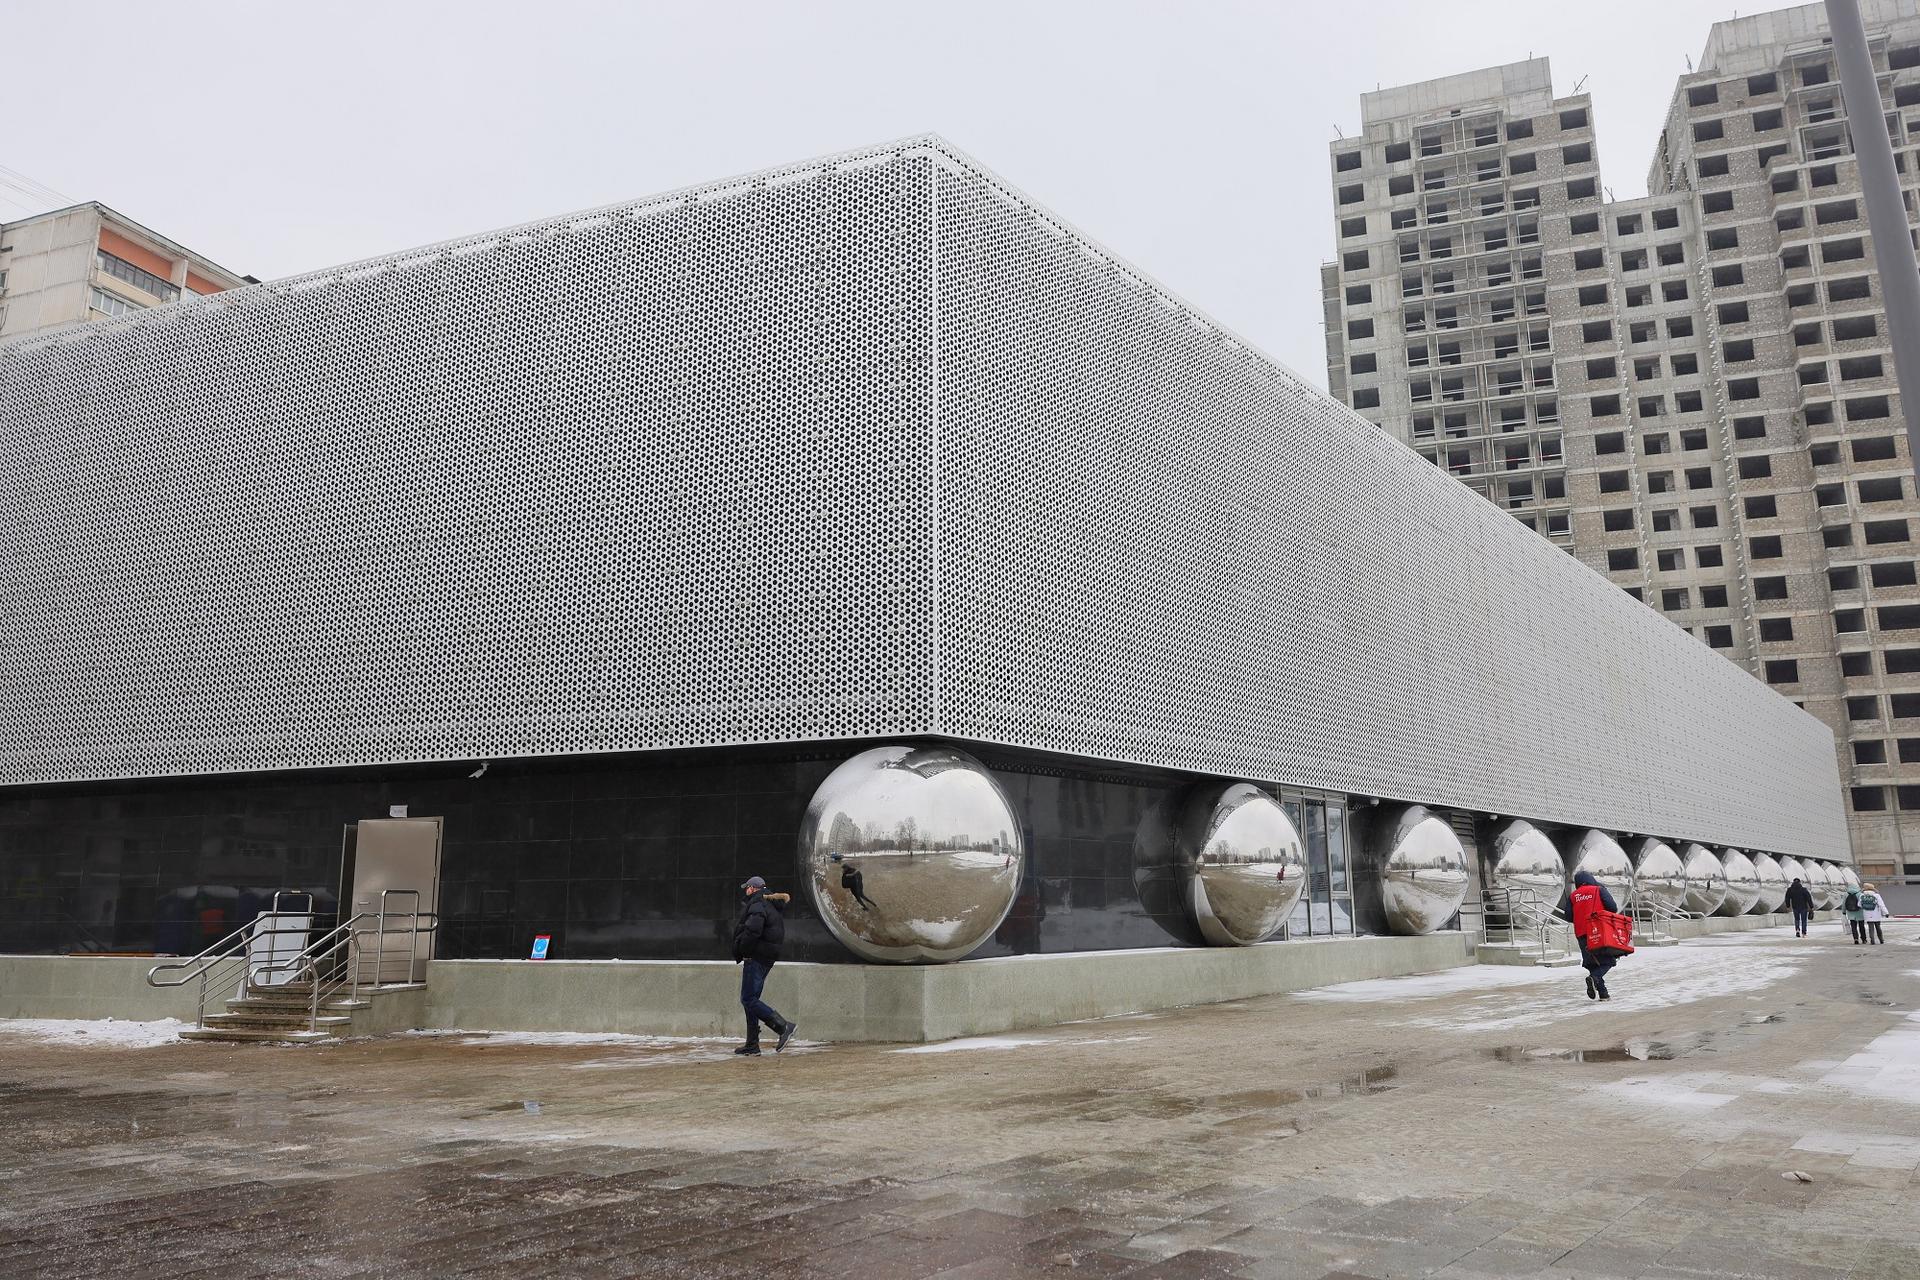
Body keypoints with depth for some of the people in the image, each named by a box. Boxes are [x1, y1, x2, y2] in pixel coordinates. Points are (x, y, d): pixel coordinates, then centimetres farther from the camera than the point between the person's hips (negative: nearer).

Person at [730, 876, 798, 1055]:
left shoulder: (757, 905, -11)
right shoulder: (772, 905, 20)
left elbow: (752, 932, -24)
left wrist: (739, 952, -11)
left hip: (756, 958, -10)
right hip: (768, 958, 10)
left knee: (748, 999, -11)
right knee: (751, 999, 12)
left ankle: (784, 1026, -18)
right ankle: (752, 1046, 13)